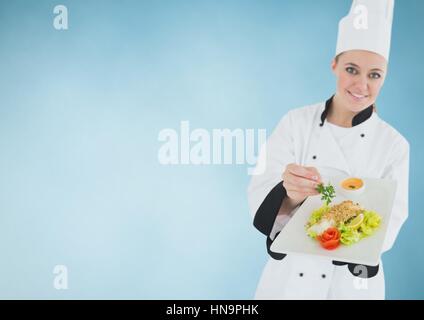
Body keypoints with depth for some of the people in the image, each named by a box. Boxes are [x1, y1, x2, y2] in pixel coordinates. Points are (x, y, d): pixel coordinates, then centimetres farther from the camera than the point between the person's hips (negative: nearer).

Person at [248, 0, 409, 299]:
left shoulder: (394, 144, -7)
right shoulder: (296, 123, -10)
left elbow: (390, 224, -8)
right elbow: (260, 198, -13)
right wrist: (291, 195, -35)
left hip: (353, 281, 0)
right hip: (289, 273, 0)